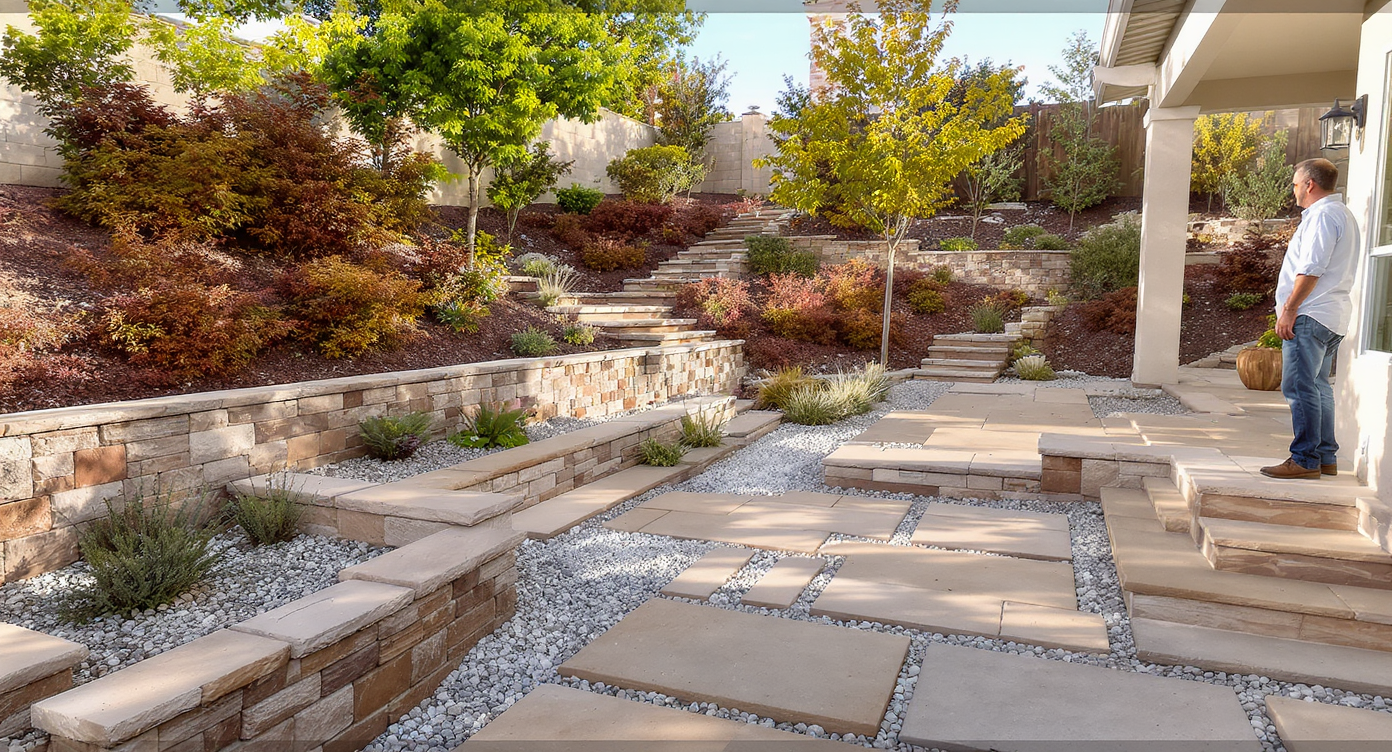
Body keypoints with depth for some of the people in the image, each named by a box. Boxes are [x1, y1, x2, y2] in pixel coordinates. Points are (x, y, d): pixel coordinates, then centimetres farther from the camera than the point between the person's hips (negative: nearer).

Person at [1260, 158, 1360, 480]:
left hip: (1311, 315, -11)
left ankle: (1305, 460, -8)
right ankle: (1326, 458, 17)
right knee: (1318, 386, 13)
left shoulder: (1323, 215, -11)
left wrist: (1289, 309, -15)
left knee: (1300, 387, -10)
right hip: (1333, 318, 11)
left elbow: (1311, 269, -19)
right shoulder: (1343, 214, 23)